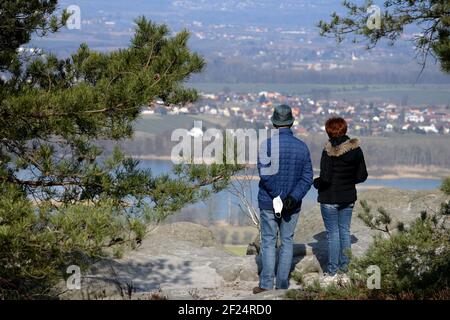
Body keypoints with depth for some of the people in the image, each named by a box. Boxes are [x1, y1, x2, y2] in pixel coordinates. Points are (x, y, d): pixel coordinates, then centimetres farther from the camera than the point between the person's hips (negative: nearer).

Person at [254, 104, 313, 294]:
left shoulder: (268, 144, -12)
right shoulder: (302, 147, -1)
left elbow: (265, 174, -20)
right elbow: (307, 178, -6)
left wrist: (279, 196, -14)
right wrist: (292, 197, -14)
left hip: (269, 202, -2)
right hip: (293, 205, 2)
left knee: (268, 242, 5)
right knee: (287, 242, 12)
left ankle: (266, 284, 0)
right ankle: (282, 284, 12)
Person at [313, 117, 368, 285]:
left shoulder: (329, 150, -17)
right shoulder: (356, 149, -1)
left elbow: (325, 178, -19)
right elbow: (362, 176, 4)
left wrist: (316, 183, 1)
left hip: (330, 198, -5)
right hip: (348, 197, 5)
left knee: (333, 233, 1)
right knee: (345, 231, 12)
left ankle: (332, 273, 5)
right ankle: (343, 271, 16)